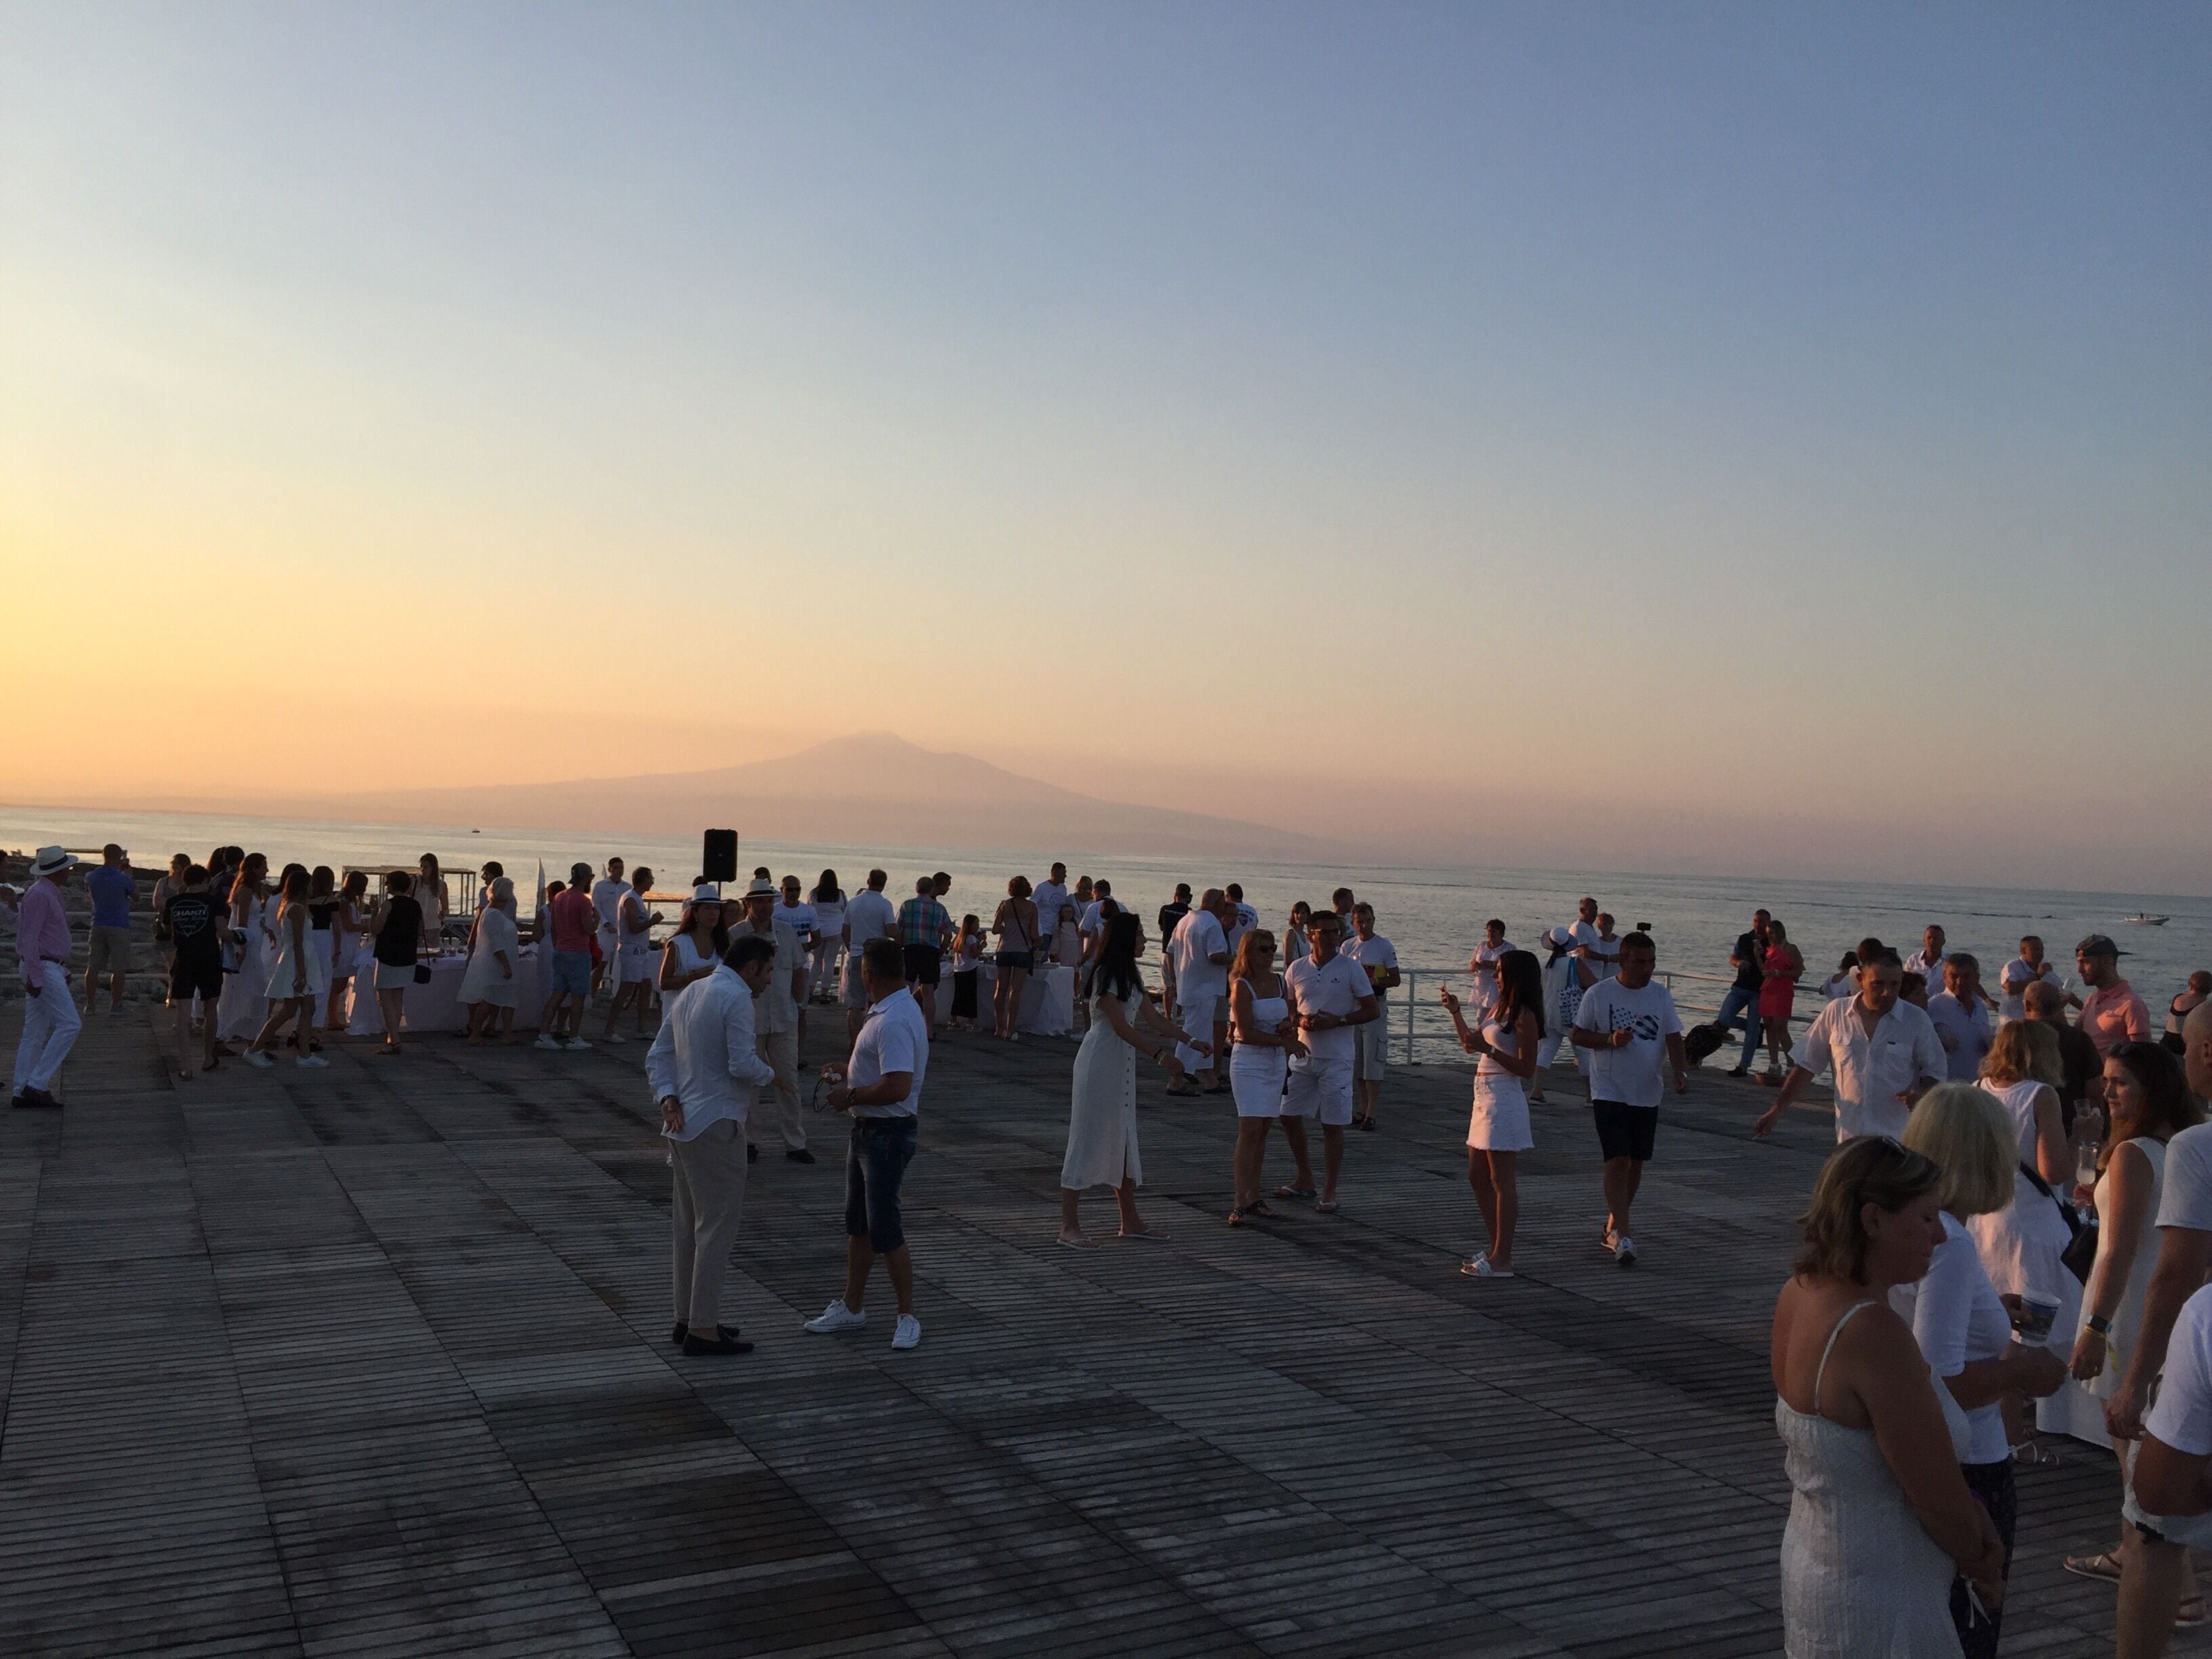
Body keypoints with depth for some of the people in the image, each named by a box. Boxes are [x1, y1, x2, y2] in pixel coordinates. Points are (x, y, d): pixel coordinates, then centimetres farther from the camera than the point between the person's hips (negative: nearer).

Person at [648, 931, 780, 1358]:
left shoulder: (689, 993, 15)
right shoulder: (736, 997, -14)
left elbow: (658, 1055, 13)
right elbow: (742, 1064, -21)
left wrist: (668, 1098, 1)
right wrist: (769, 1073, -1)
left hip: (683, 1125, 10)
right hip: (716, 1126, -10)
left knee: (687, 1226, 15)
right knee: (717, 1226, -4)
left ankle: (686, 1319, 24)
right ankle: (703, 1330, -2)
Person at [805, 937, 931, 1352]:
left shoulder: (895, 1022, -25)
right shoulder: (888, 1011, 10)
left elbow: (898, 1086, -33)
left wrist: (851, 1095, -19)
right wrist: (850, 1072, 16)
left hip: (888, 1134, -11)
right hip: (867, 1130, 11)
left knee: (884, 1229, -5)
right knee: (858, 1224, 18)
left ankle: (908, 1317, 6)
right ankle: (852, 1307, 30)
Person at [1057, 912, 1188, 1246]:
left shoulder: (1131, 975, 14)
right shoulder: (1105, 975, -15)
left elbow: (1154, 1018, 17)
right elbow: (1121, 1026, -20)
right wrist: (1161, 1055, -23)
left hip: (1123, 1063, 9)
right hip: (1099, 1063, -9)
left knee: (1124, 1141, 11)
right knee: (1087, 1139, -5)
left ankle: (1130, 1222, 18)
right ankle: (1069, 1225, 0)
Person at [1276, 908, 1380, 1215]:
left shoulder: (1351, 969, -3)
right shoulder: (1296, 969, 6)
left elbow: (1373, 1011, -3)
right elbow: (1285, 1009, 14)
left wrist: (1337, 1020, -15)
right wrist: (1300, 1020, -9)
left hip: (1336, 1059, -4)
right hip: (1302, 1054, 4)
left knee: (1333, 1125, -2)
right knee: (1289, 1117, 8)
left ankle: (1329, 1192, 8)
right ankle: (1305, 1180, 26)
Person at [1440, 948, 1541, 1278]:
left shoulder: (1524, 1016, -13)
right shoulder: (1498, 1008, 14)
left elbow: (1526, 1068, -17)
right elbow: (1471, 1043, 25)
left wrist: (1489, 1050, -23)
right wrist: (1454, 1011, 18)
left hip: (1504, 1100, -10)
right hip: (1485, 1098, 10)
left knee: (1502, 1182, -5)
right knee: (1478, 1178, 15)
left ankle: (1502, 1260, 0)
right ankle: (1495, 1248, 25)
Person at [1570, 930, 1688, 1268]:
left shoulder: (1661, 996, 5)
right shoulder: (1598, 994, -5)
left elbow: (1673, 1039, 2)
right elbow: (1577, 1035, 0)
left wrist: (1680, 1073, -16)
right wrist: (1610, 1039, -17)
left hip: (1647, 1094, 4)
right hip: (1609, 1092, -4)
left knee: (1636, 1164, 10)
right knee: (1618, 1161, -13)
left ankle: (1612, 1226, 27)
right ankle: (1622, 1236, -13)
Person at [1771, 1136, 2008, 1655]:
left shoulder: (1801, 1293, -3)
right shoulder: (1875, 1334, -29)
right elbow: (1938, 1499, -20)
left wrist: (1971, 1520, 1)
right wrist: (1980, 1564, 0)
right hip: (1878, 1609, -8)